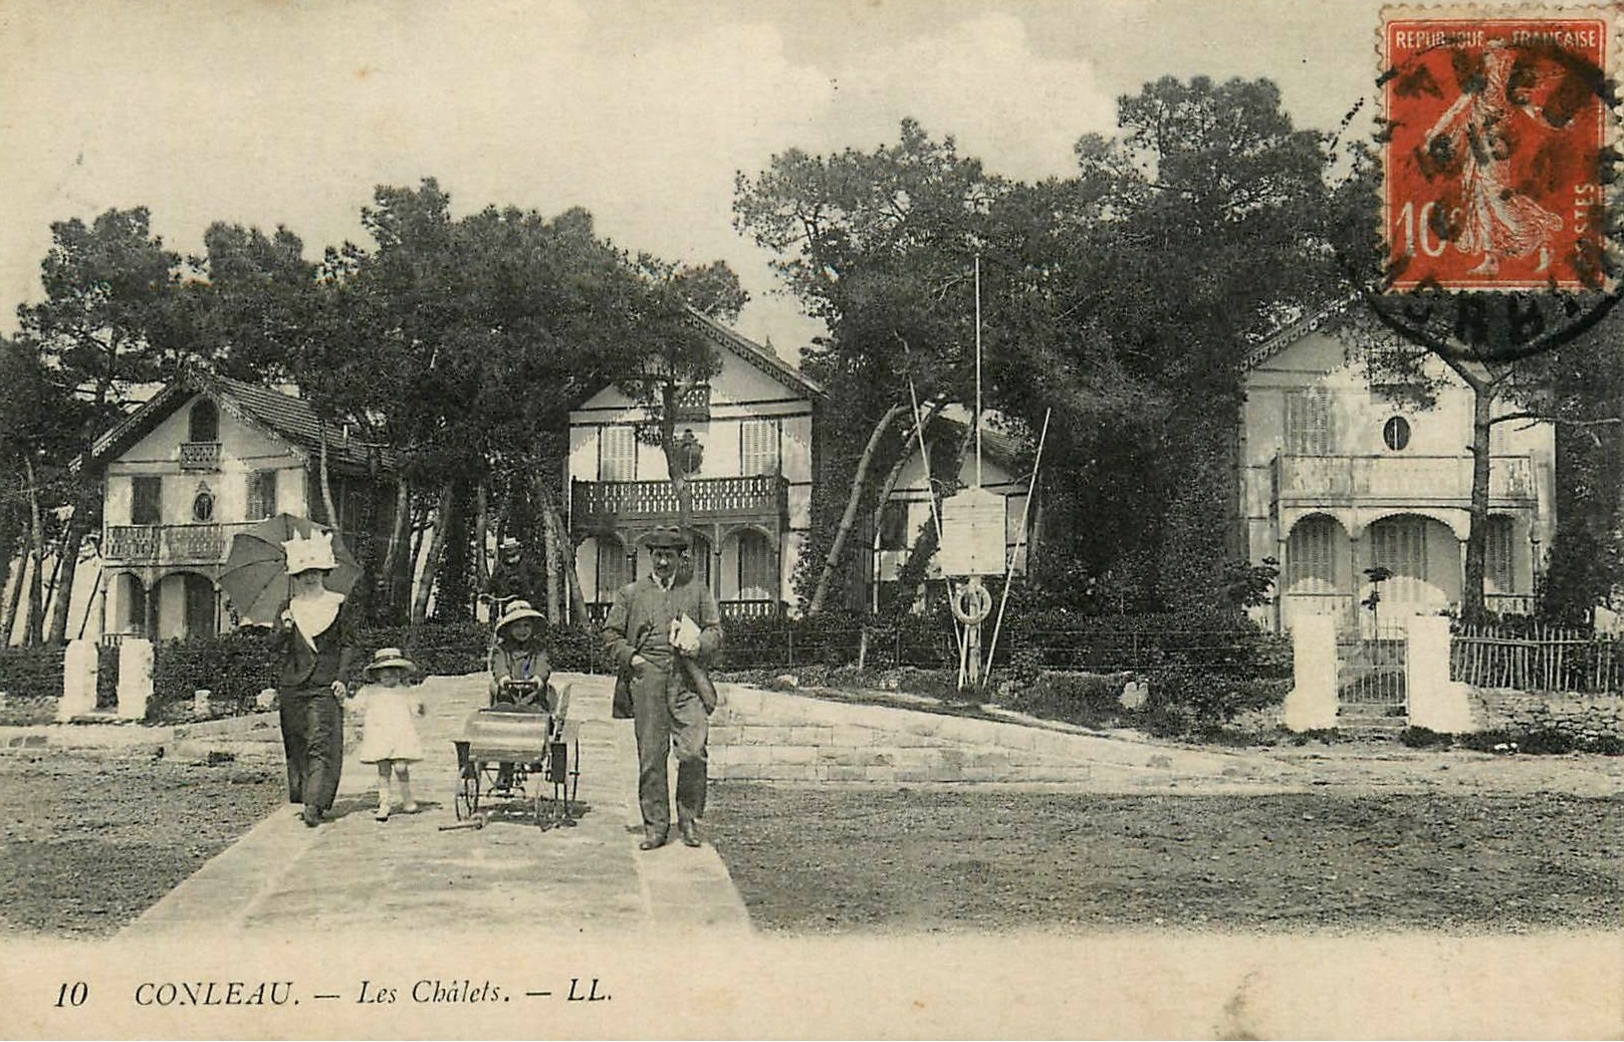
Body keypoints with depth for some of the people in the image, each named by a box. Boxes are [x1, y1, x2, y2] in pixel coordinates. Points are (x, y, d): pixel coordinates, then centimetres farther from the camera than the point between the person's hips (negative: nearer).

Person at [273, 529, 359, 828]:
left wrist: (341, 676, -5)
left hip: (324, 685, -3)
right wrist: (284, 628, -18)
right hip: (292, 685, 3)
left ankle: (314, 805, -17)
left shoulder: (337, 605, 5)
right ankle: (301, 797, 17)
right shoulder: (289, 607, 11)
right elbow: (277, 644, 4)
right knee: (296, 745, 7)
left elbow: (349, 644, 6)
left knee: (320, 744, -11)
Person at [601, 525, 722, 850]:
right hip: (647, 680, 0)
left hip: (687, 681, 0)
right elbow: (610, 635, 14)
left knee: (693, 752, -10)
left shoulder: (697, 592, 16)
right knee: (651, 756, 0)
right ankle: (655, 826, 7)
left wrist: (697, 645, -7)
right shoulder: (630, 593, 14)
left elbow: (716, 630, 13)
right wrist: (631, 658, -2)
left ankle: (689, 820, 6)